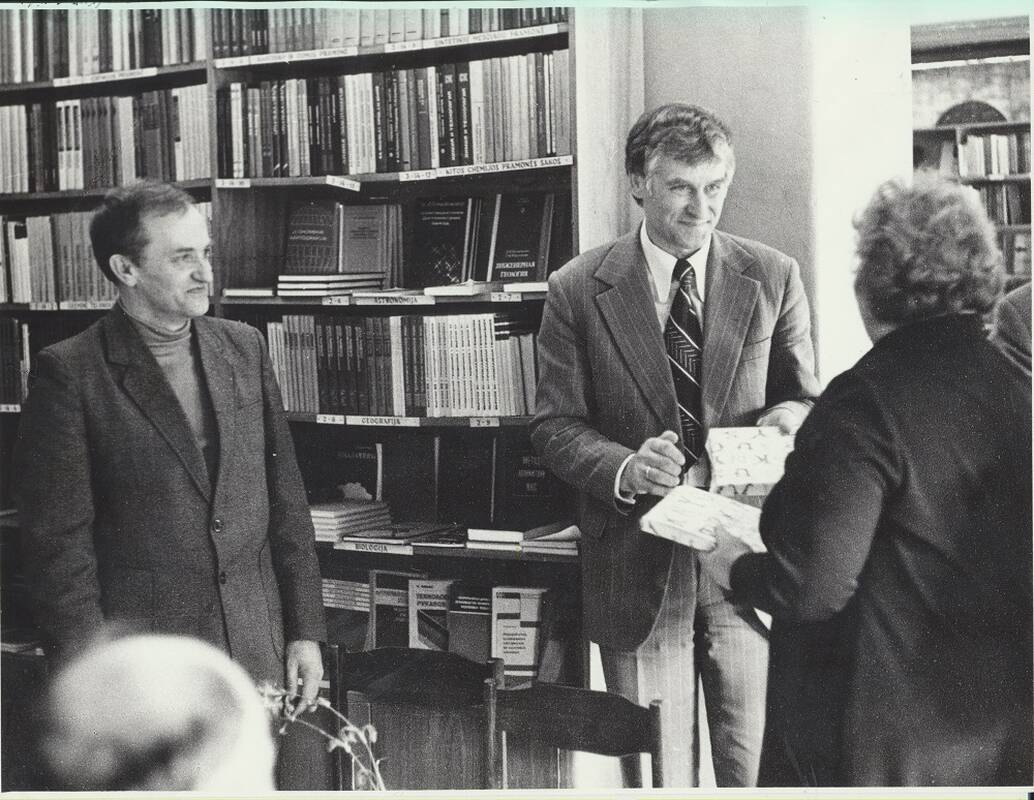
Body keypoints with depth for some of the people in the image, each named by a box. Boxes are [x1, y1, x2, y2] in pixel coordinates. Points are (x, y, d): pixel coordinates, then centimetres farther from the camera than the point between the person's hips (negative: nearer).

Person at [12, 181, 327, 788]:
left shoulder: (243, 347, 7)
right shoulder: (69, 374, -8)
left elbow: (286, 499, 10)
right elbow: (59, 542, -9)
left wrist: (306, 629, 7)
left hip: (258, 652, 4)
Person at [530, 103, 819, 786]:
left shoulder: (774, 278, 3)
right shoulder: (579, 288, 0)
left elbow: (806, 398, 9)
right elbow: (556, 426, 0)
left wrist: (790, 416, -15)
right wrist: (624, 467, -19)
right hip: (636, 568, 0)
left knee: (759, 770, 4)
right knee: (657, 778, 9)